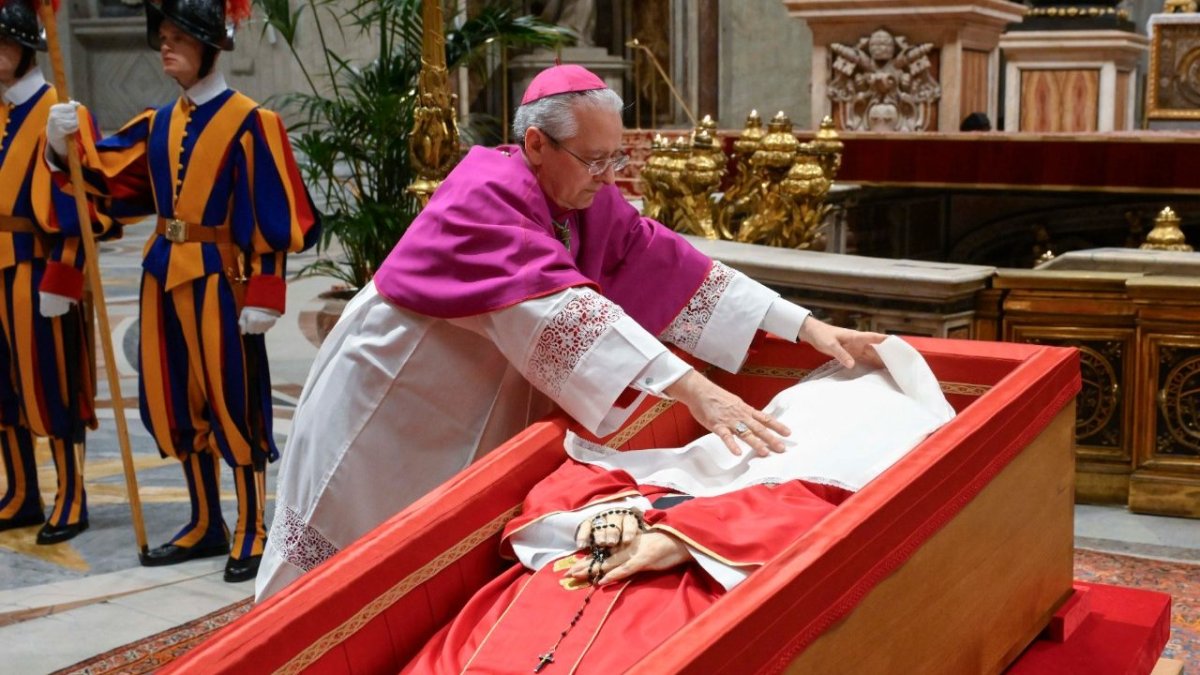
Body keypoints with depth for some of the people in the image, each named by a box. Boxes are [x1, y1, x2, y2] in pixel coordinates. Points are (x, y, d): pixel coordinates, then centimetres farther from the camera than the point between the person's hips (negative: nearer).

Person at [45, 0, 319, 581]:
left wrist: (263, 295, -16)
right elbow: (110, 179, 10)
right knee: (176, 403, 12)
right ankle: (206, 525, 25)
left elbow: (270, 216, -11)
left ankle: (251, 534, 9)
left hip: (219, 278, -7)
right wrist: (69, 146, -9)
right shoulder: (158, 124, 12)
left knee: (231, 403, -2)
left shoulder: (248, 121, -8)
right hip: (164, 274, 7)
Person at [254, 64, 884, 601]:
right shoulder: (486, 194, -28)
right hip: (388, 413, -7)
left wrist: (807, 326, -12)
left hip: (479, 421, 7)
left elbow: (673, 268, -6)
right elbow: (560, 309, -40)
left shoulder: (589, 200, -5)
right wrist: (691, 389, -47)